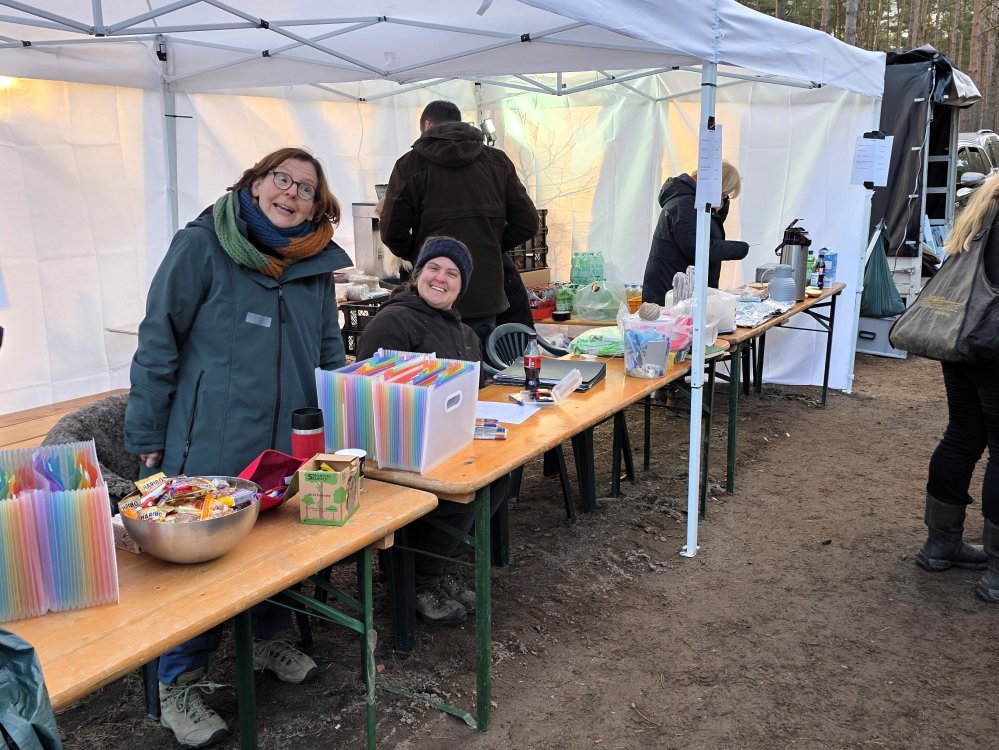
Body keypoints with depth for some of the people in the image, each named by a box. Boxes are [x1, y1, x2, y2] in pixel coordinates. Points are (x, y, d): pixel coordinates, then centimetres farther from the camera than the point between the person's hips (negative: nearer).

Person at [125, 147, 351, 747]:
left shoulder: (318, 268, 7)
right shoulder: (202, 247, -9)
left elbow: (330, 356, 16)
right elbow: (158, 346, -8)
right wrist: (150, 438, -6)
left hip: (293, 447, 5)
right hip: (210, 448, -5)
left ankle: (270, 640, 42)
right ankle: (180, 684, 24)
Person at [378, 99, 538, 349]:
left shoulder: (410, 164, -1)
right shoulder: (498, 161, 8)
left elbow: (392, 231, -6)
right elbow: (527, 223, 6)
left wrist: (418, 257, 12)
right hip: (486, 297, 3)